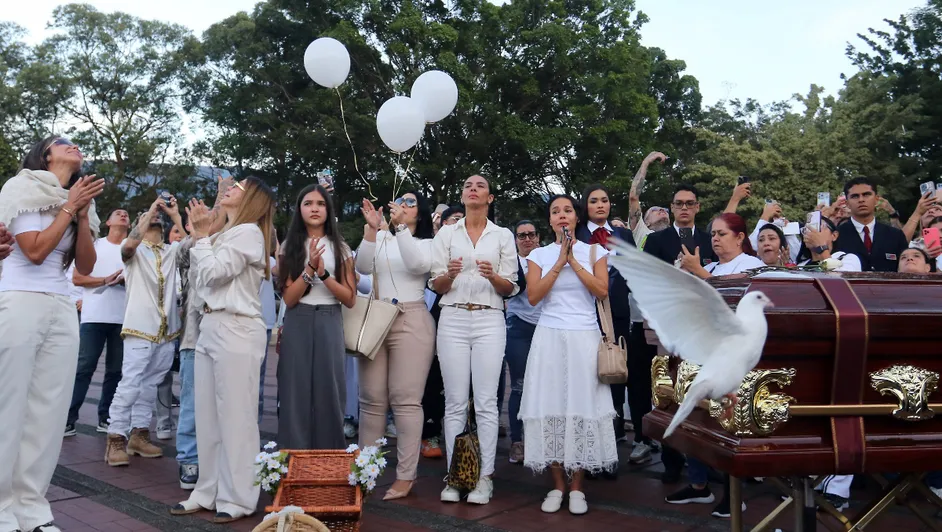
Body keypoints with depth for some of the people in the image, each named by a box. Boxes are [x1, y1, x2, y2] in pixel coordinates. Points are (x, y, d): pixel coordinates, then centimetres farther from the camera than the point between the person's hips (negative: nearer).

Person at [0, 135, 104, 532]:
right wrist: (69, 207, -8)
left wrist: (83, 214, -2)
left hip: (62, 311, 5)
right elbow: (35, 250, -11)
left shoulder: (80, 201, 17)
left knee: (49, 410, 2)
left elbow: (86, 266, 8)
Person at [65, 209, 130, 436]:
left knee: (116, 370, 4)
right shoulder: (94, 245, 9)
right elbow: (77, 277, 2)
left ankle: (105, 418, 12)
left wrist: (126, 280, -10)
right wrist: (104, 280, -12)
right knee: (84, 367, -4)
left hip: (123, 318, 2)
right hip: (95, 316, -2)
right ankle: (69, 418, 0)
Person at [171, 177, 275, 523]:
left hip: (236, 330, -9)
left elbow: (213, 272, -13)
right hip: (210, 327, 9)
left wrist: (202, 235, -1)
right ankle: (209, 492, 19)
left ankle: (238, 498, 2)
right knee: (208, 415, 10)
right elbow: (201, 275, 18)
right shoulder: (224, 234, 21)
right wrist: (198, 234, 16)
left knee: (235, 415, -5)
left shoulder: (249, 232, -6)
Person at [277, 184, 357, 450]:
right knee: (297, 394, 0)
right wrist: (310, 269, -17)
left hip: (329, 325, 0)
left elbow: (350, 299, 1)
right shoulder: (289, 247, 6)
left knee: (328, 394, 0)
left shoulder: (340, 248, 8)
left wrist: (324, 273, -12)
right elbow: (288, 298, -4)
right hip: (298, 325, 0)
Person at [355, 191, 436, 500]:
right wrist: (372, 228, -11)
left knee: (405, 400, -6)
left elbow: (418, 264, -15)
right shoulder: (380, 238, 14)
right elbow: (363, 268, -1)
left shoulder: (426, 243, 7)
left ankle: (406, 476, -1)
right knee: (372, 399, 5)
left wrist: (401, 225, -20)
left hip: (411, 323, -3)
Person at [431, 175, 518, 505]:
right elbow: (436, 285, 7)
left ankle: (485, 477, 5)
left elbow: (510, 288, 6)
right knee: (455, 402, 2)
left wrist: (493, 276, -15)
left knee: (486, 402, -2)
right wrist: (450, 274, -15)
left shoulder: (503, 235, 9)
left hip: (489, 321, -1)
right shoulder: (446, 234, 10)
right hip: (453, 320, 1)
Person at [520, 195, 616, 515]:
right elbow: (533, 297, -4)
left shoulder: (594, 251, 7)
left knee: (582, 406, -2)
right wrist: (559, 263, -8)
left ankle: (577, 487, 8)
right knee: (550, 406, 0)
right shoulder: (539, 255, 9)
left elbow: (602, 291, -5)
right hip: (550, 336, 1)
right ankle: (557, 485, 11)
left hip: (584, 337, -1)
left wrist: (574, 261, -9)